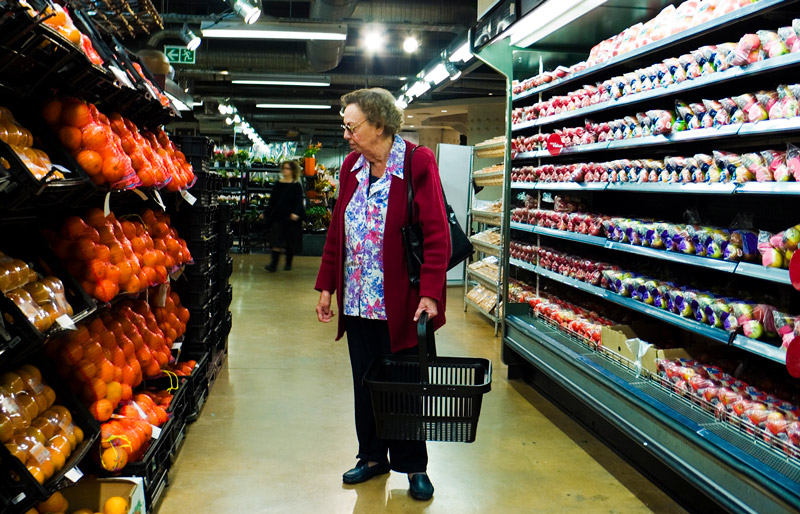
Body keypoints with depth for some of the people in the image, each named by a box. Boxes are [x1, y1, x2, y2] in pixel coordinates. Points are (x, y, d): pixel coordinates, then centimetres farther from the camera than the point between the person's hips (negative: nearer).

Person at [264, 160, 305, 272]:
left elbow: (299, 201, -10)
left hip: (291, 217, -3)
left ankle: (288, 263, 21)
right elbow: (272, 200, 16)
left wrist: (295, 213, -26)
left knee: (290, 242, 7)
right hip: (277, 216, 3)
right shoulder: (278, 184, 10)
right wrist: (266, 213, 16)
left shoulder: (296, 186, -2)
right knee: (276, 241, -7)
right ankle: (274, 263, -10)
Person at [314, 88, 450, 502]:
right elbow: (337, 230, 12)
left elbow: (436, 234, -14)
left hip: (401, 304, -5)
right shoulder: (351, 166, 7)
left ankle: (413, 466, 25)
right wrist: (327, 286, 10)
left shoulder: (417, 164, -11)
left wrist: (429, 293, -21)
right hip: (358, 301, 5)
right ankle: (373, 456, 33)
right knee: (365, 383, 15)